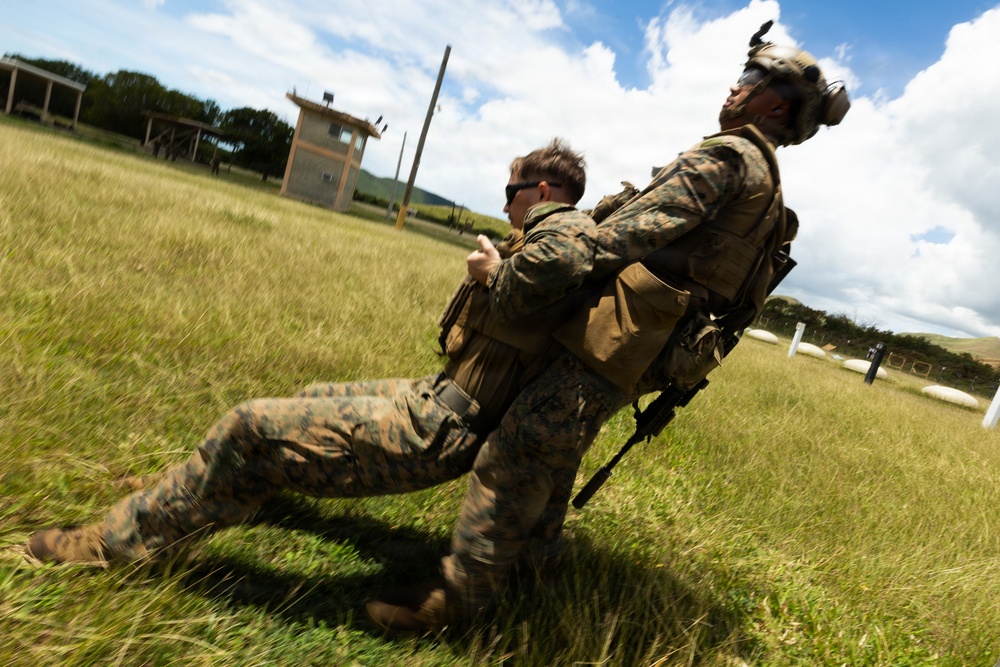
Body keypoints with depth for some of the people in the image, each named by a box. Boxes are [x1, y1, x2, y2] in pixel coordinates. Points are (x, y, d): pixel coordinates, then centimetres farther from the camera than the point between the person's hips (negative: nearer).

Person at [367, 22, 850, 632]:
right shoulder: (765, 182, 25)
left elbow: (633, 231, -19)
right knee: (555, 439, 24)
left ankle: (462, 592, -1)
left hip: (624, 339, -10)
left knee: (518, 449, -10)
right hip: (649, 349, 10)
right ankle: (540, 538, 42)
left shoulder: (729, 155, -8)